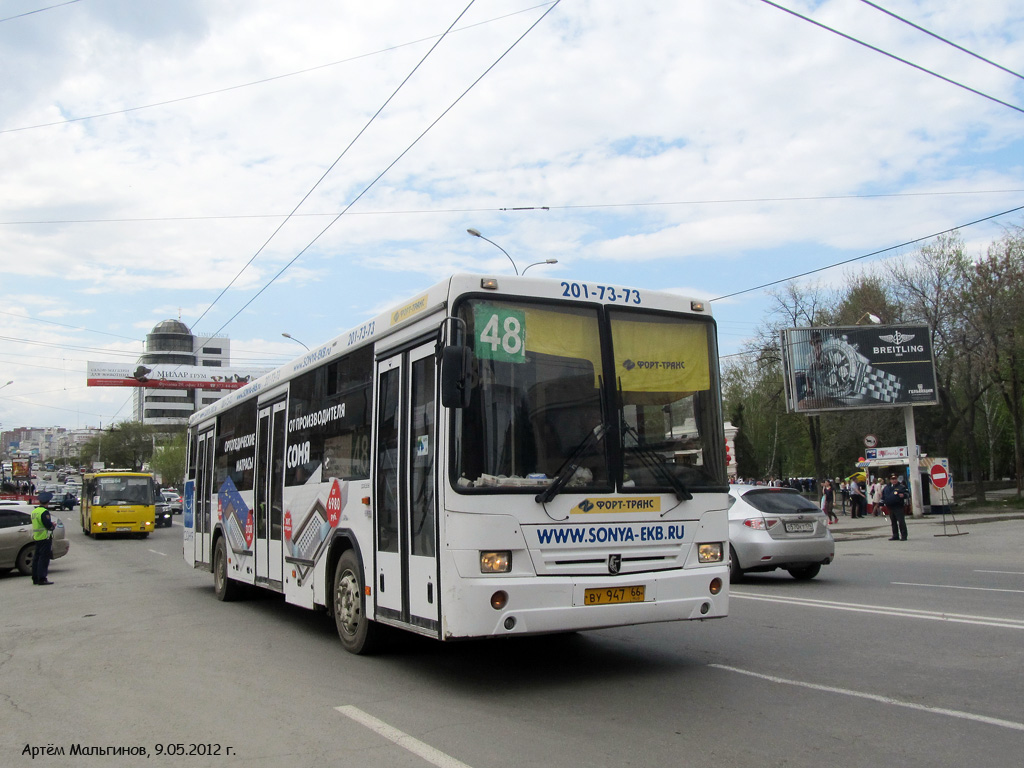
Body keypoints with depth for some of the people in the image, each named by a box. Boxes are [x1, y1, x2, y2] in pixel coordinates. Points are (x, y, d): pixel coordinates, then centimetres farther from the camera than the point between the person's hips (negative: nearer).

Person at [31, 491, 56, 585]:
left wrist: (50, 524, 15)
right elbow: (48, 526, -22)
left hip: (36, 537, 9)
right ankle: (42, 579, -8)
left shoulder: (34, 511, 12)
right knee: (44, 558, -6)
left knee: (36, 558, 13)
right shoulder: (44, 512, -17)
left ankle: (35, 578, 19)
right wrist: (53, 525, -1)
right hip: (45, 538, -9)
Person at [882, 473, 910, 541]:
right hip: (890, 507, 6)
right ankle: (895, 536, 18)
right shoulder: (886, 488, 16)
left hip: (899, 507, -6)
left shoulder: (901, 487, 1)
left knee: (901, 521, -9)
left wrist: (903, 495, -23)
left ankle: (903, 536, -5)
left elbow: (908, 493, -3)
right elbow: (883, 497, 24)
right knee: (893, 522, 11)